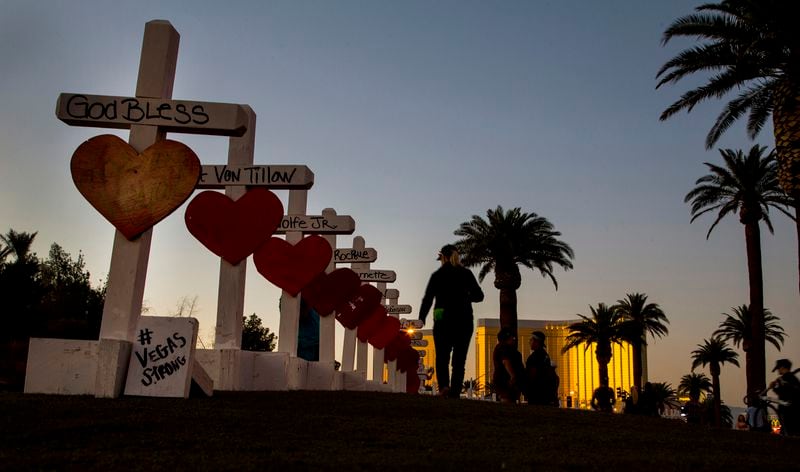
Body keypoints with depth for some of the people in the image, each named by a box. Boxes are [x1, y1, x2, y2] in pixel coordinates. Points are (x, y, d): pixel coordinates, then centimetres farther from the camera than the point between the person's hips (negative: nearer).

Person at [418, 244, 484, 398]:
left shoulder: (437, 275, -1)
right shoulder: (466, 273, 4)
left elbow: (427, 299, -3)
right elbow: (479, 296, 4)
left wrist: (421, 319, 6)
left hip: (443, 320, -1)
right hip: (464, 321, 1)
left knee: (442, 357, 9)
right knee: (459, 359, 8)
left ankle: (443, 385, -14)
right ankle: (455, 393, 1)